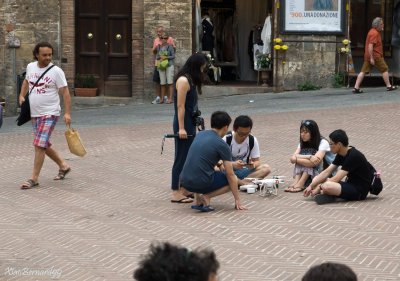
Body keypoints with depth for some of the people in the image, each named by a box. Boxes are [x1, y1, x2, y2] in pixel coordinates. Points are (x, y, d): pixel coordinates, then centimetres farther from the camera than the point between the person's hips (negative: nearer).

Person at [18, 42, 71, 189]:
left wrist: (67, 113, -19)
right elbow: (26, 81, 27)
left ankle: (34, 178, -8)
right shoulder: (30, 67, 6)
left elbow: (65, 92, -11)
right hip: (35, 114, 7)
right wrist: (22, 95, 11)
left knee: (39, 145, -13)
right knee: (44, 145, 15)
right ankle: (63, 166, 33)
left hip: (50, 114, -7)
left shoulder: (56, 71, -11)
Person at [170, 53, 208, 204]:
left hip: (190, 123, 10)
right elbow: (180, 106, -19)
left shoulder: (190, 80, 13)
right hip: (184, 123, -10)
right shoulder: (183, 80, -16)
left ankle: (183, 188, 22)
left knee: (188, 157, 14)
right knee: (181, 157, -5)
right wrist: (181, 128, -21)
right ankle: (176, 193, 0)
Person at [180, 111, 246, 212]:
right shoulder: (222, 145, -6)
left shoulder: (200, 134, 14)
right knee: (233, 180, 15)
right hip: (201, 183, -6)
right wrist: (237, 200, 2)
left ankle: (198, 200, 16)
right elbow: (230, 175, -4)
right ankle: (206, 197, -5)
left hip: (184, 182, 6)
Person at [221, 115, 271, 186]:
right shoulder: (226, 140, -11)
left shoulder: (252, 140, -3)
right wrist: (232, 164, -33)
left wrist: (253, 165, -24)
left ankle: (239, 182, -32)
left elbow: (257, 161, 1)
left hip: (243, 171, 3)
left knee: (266, 168, -22)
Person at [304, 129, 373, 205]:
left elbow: (336, 179, -22)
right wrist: (311, 186, -1)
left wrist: (319, 187, -15)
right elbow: (326, 172, 7)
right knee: (316, 180, 7)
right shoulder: (341, 155, 6)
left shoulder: (353, 156, -21)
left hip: (360, 191, -10)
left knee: (327, 186, -35)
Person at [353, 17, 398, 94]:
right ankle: (389, 86, 10)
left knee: (363, 71, 3)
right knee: (385, 69, 3)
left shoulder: (372, 31, 18)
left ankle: (356, 88, -3)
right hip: (375, 56, -10)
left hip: (368, 56, 10)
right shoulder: (374, 33, -15)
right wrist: (371, 58, -24)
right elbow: (370, 46, -22)